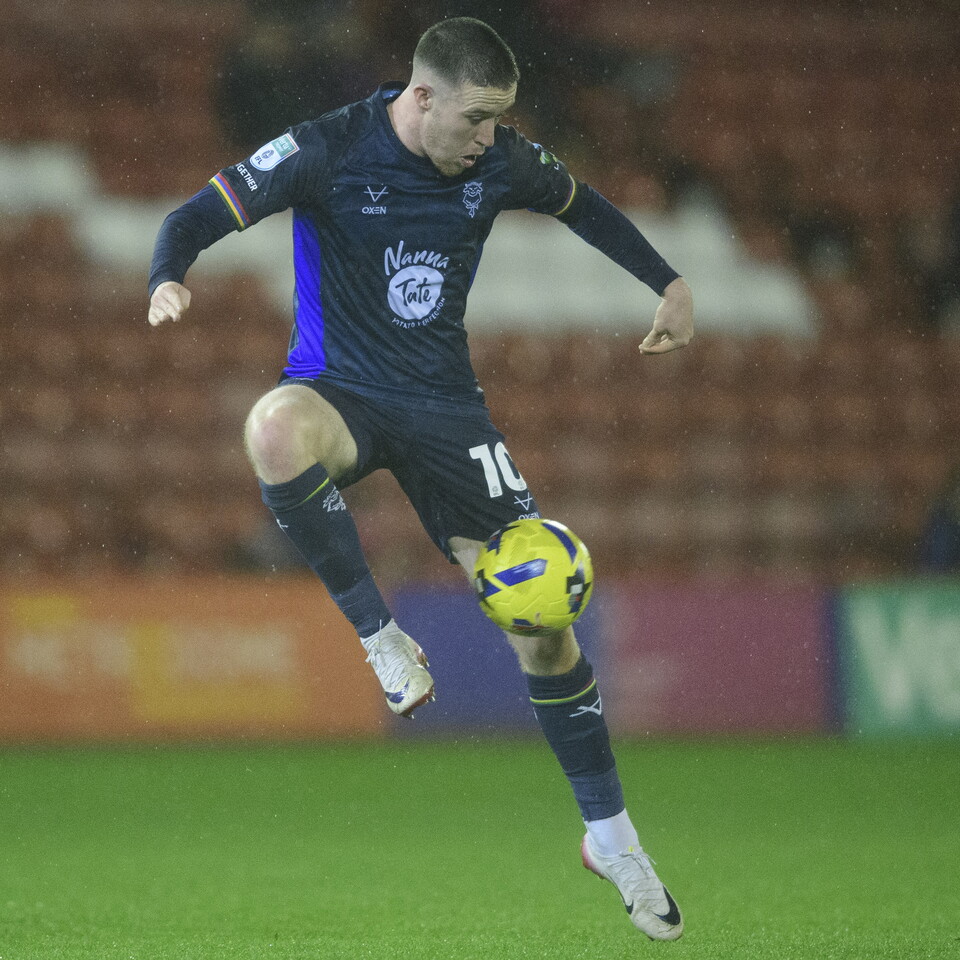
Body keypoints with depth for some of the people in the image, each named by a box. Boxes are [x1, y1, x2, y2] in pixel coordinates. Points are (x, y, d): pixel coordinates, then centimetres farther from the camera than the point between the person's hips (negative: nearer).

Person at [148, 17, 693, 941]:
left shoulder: (500, 162, -2)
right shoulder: (327, 152, -14)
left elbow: (581, 205, 19)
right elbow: (199, 215, -13)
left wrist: (669, 284, 14)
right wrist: (168, 281, -34)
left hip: (442, 401, 3)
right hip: (340, 388, -3)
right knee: (276, 428, -43)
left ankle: (610, 835, 13)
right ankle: (380, 637, -24)